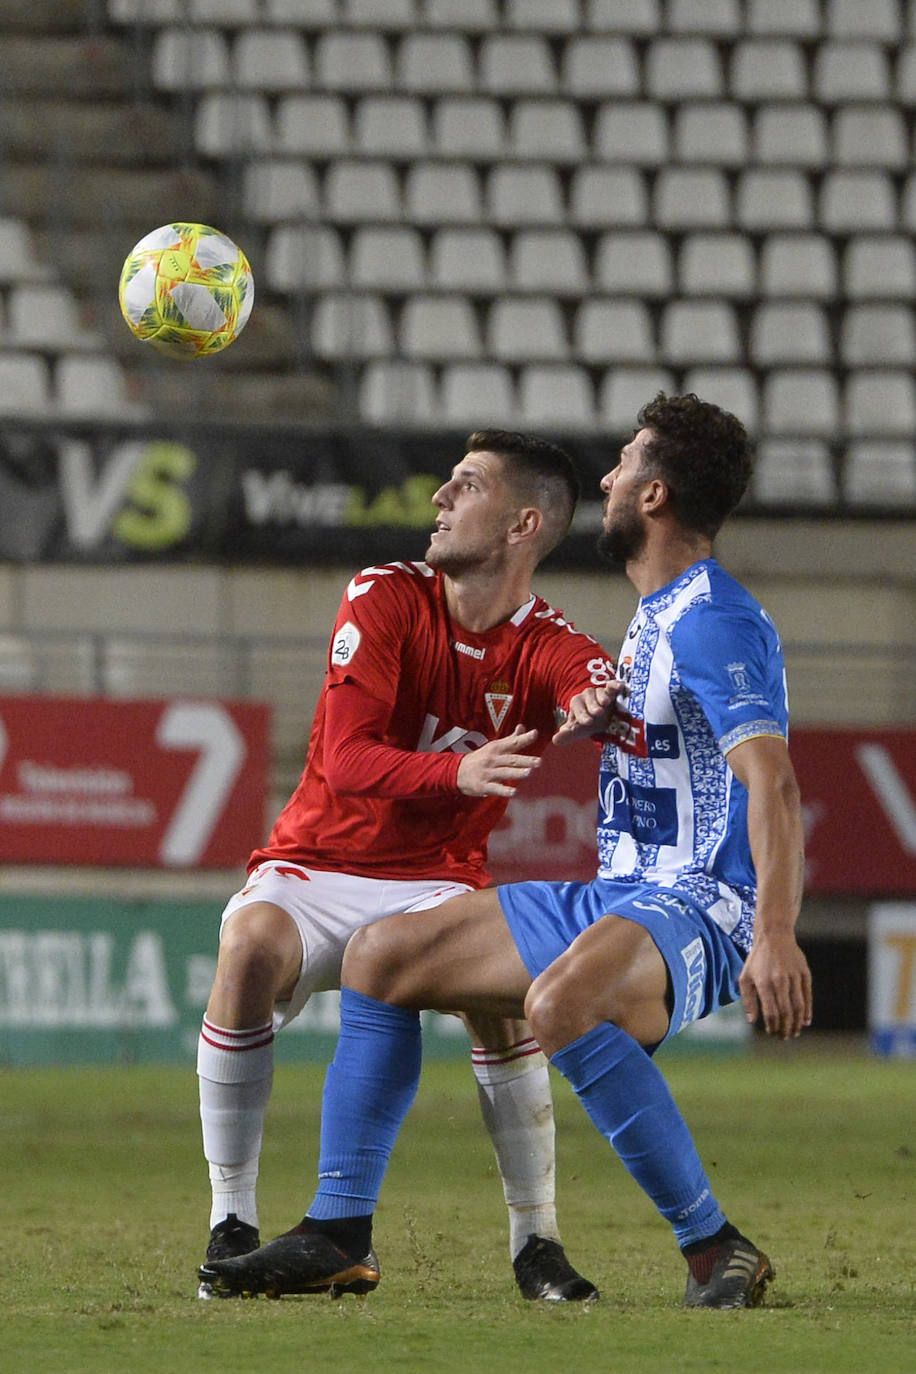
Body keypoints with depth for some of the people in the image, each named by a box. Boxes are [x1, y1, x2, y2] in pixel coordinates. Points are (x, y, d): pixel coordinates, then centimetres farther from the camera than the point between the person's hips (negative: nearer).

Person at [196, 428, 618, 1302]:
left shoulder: (547, 647, -6)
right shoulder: (384, 599, -9)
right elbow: (347, 761, -21)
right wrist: (460, 772, -40)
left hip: (437, 887, 1)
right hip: (313, 872, -1)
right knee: (251, 947, -33)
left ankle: (535, 1241, -13)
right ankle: (231, 1224, -23)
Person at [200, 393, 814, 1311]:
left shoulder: (714, 621, -15)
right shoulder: (655, 614, 17)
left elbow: (771, 781, -28)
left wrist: (775, 936, -39)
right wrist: (587, 714, 13)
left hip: (701, 908, -11)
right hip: (614, 897, 11)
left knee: (560, 1002, -42)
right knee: (379, 957, 12)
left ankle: (716, 1252, -33)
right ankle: (339, 1235, 14)